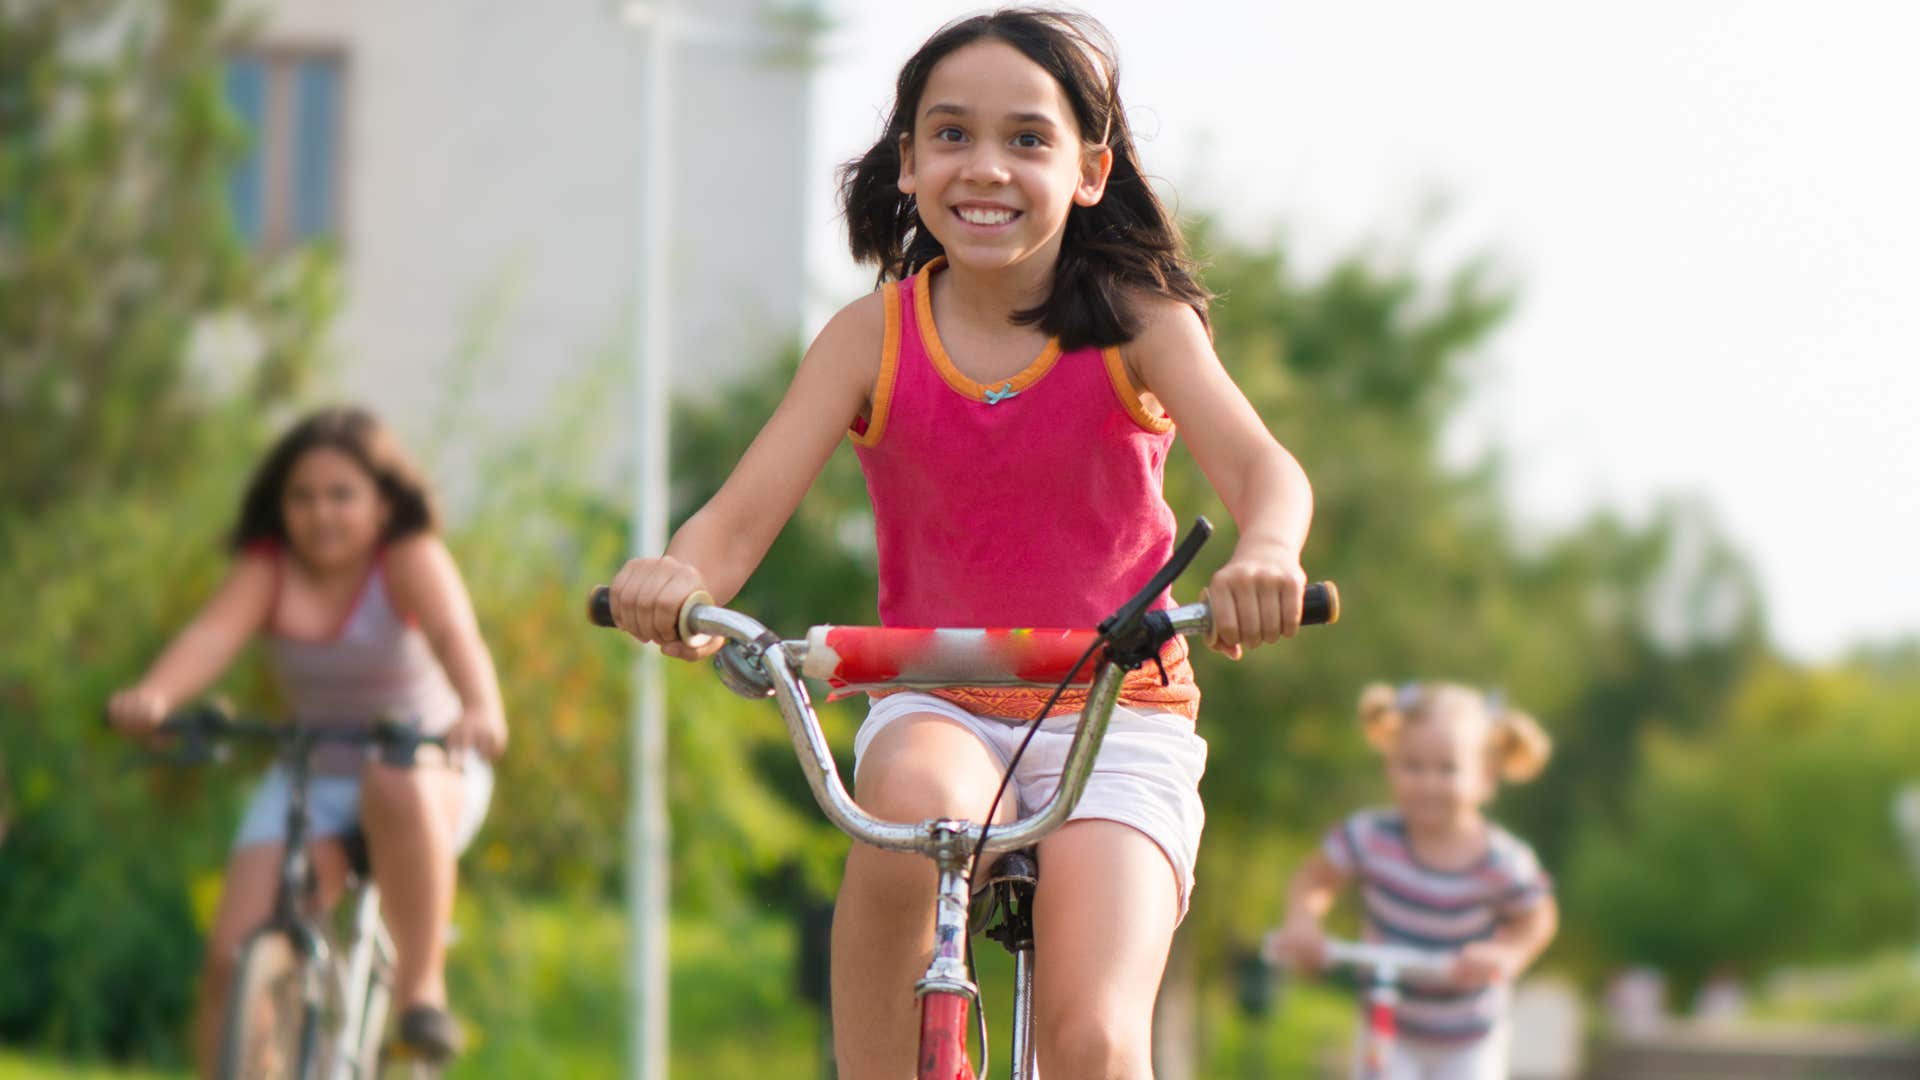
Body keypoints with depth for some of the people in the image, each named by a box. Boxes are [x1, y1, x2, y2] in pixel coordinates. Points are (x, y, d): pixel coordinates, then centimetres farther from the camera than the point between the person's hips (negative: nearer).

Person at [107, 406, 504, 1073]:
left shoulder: (410, 559, -14)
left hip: (432, 768, -3)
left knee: (400, 788, -39)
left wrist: (480, 710, -54)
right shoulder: (268, 568, -8)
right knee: (234, 956, -12)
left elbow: (454, 633, -32)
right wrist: (152, 696, -48)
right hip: (310, 778, 3)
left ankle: (421, 981, -22)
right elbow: (214, 632, -27)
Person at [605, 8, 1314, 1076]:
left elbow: (1261, 466, -22)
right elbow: (741, 516, -10)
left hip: (1116, 717, -1)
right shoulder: (872, 338, -2)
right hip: (937, 710, 1)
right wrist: (675, 573, -36)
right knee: (916, 804, -37)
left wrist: (1265, 551, -48)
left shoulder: (1139, 325, -5)